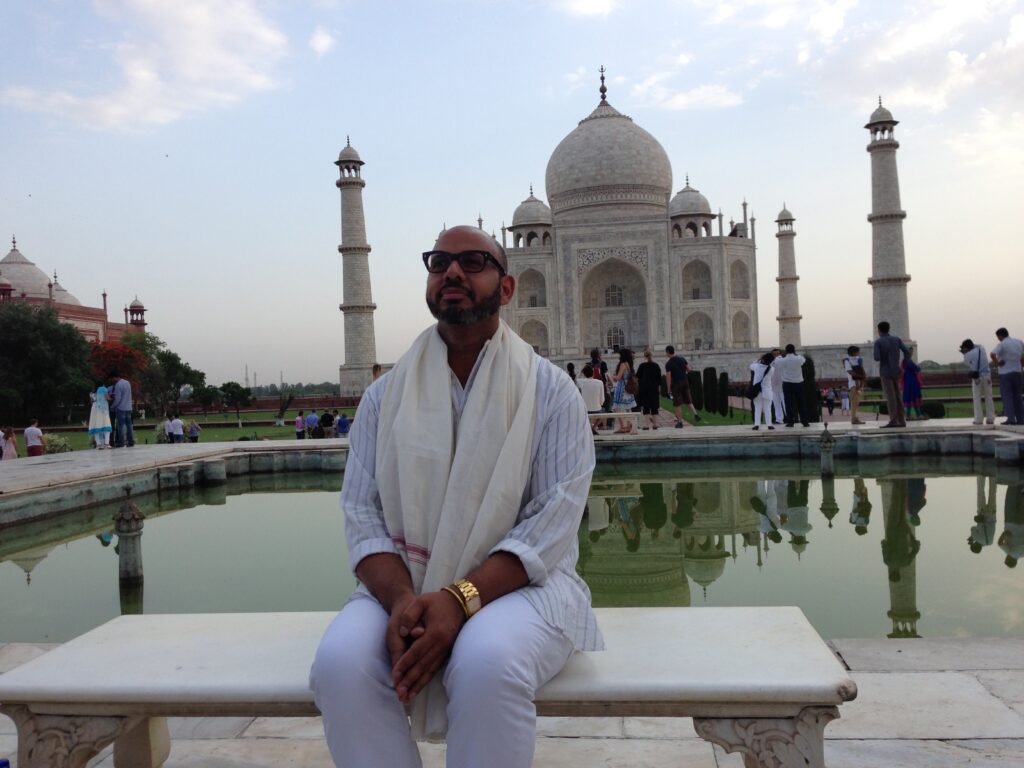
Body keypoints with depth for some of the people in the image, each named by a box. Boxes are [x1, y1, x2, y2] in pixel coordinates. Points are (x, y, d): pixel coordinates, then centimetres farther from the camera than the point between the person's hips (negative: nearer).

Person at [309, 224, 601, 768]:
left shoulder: (549, 390, 0)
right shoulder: (387, 394, 9)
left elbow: (552, 522, -9)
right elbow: (362, 513, 2)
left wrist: (459, 599, -22)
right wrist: (400, 598, -18)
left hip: (515, 582, -2)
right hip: (402, 585, 3)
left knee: (487, 664, -35)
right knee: (340, 663, -27)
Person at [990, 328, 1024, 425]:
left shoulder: (1002, 344, -13)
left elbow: (992, 354, -29)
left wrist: (997, 363, -14)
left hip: (1005, 373, -5)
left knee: (1007, 396, -2)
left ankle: (1011, 418, -9)